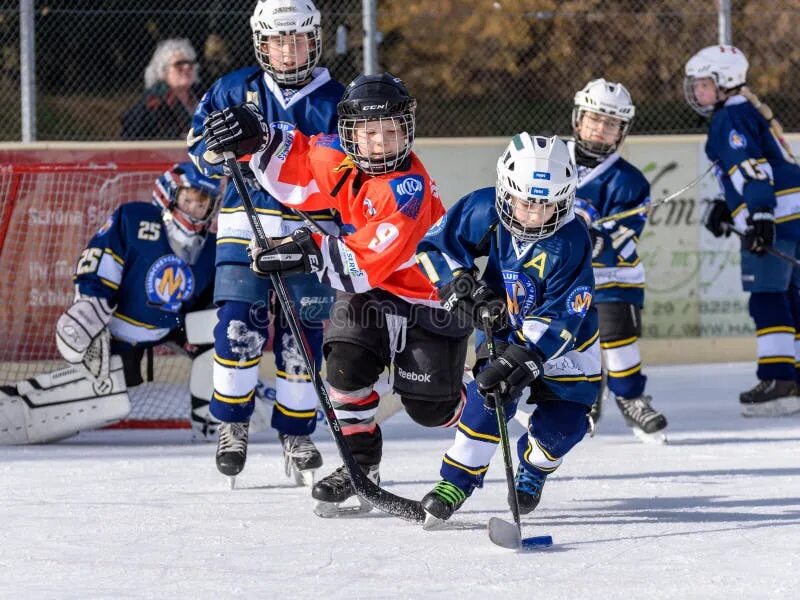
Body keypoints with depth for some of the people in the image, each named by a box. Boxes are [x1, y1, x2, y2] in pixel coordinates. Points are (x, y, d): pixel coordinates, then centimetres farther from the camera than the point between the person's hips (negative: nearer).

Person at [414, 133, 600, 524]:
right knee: (491, 395, -21)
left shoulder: (570, 243, -33)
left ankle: (532, 472, 27)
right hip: (503, 326, 1)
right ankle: (458, 479, -10)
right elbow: (435, 245, -11)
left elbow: (559, 320, -34)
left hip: (565, 341, -1)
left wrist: (521, 360, -43)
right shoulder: (485, 212, -25)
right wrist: (463, 287, -25)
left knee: (562, 422, -7)